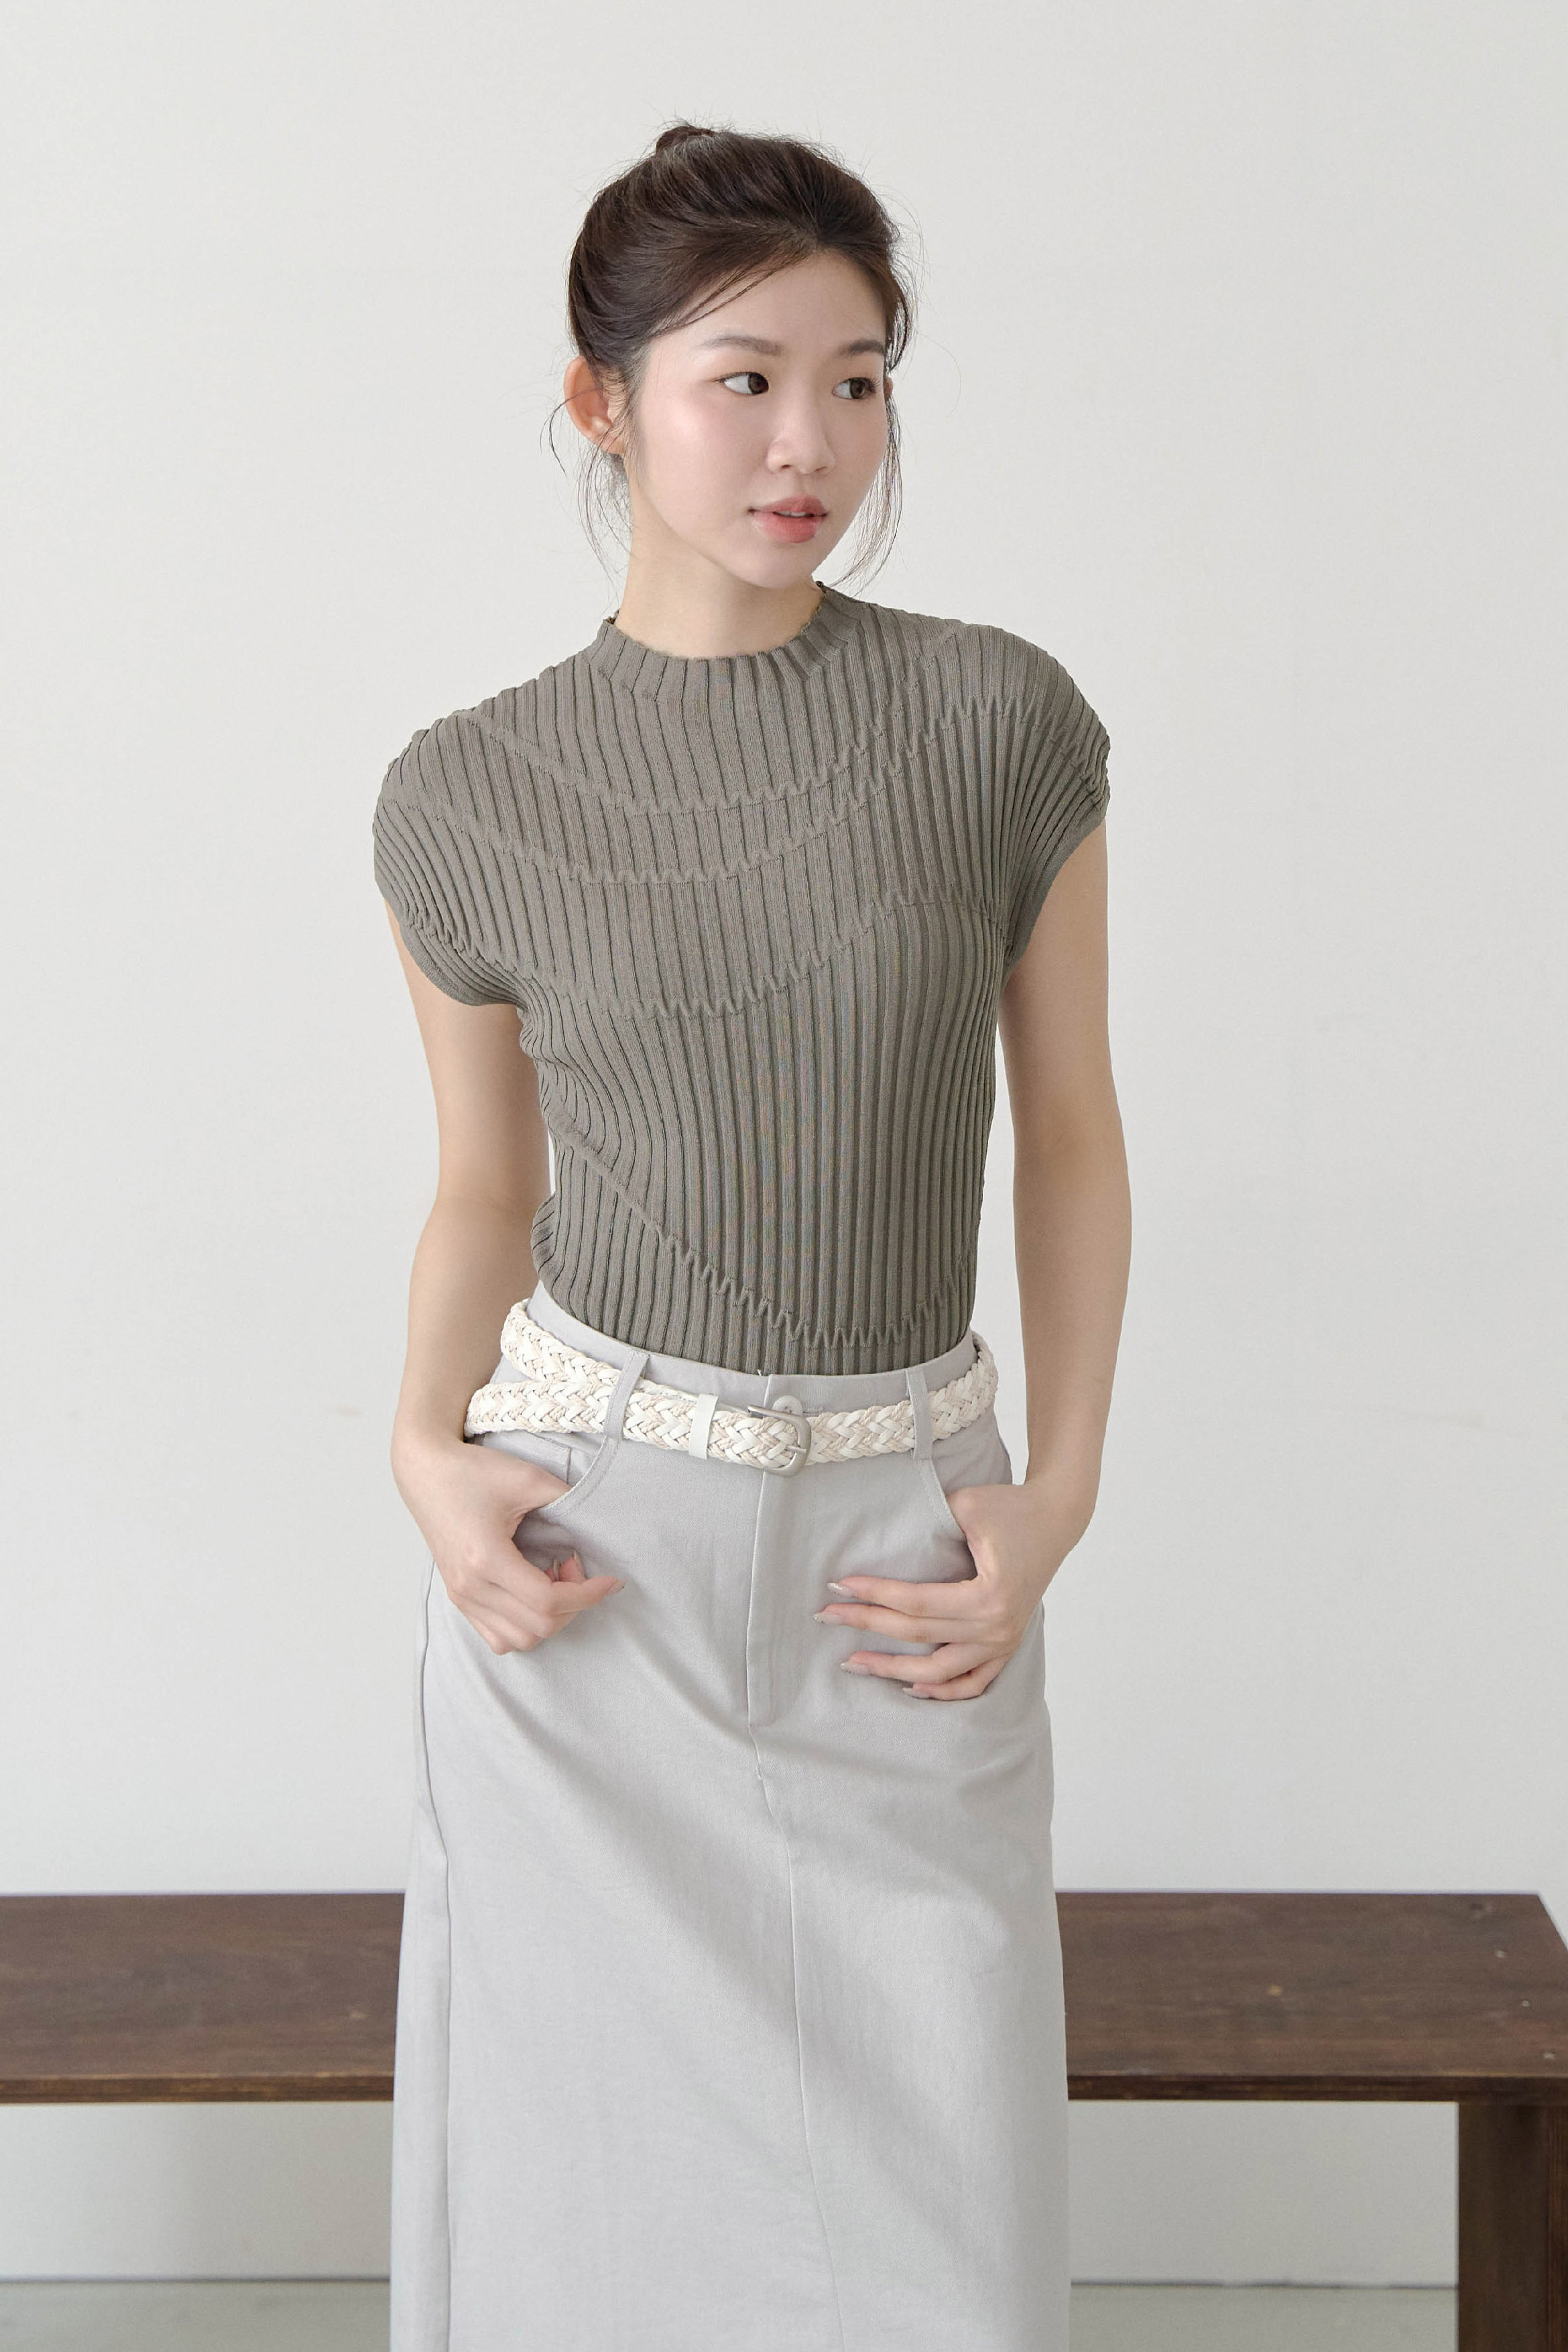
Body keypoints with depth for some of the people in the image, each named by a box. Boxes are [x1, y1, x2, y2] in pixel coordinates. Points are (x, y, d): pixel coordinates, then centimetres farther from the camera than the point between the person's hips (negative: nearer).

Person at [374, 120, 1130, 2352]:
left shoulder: (1006, 717, -5)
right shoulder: (468, 798, -3)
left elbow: (1073, 1133, 4)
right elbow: (487, 1190, 9)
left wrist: (1056, 1502, -6)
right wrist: (430, 1453, -9)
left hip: (900, 1566, 0)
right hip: (583, 1558, 0)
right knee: (590, 2171, 9)